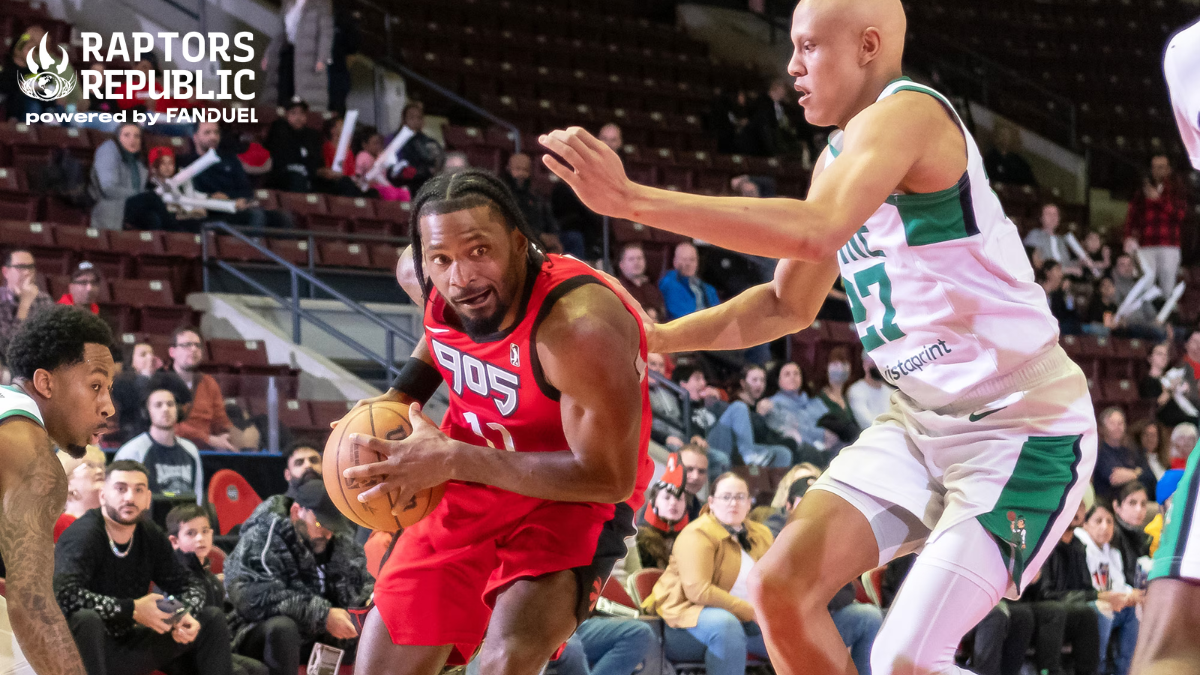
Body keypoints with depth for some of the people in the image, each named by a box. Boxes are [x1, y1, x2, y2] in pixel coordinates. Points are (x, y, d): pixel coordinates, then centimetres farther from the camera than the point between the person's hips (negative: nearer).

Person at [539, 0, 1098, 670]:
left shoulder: (906, 114, -19)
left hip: (1023, 423, -9)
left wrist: (631, 199, -36)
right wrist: (658, 338, 13)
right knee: (784, 584, 0)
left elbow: (814, 232, -38)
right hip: (924, 418, 9)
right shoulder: (838, 159, 11)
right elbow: (790, 304, 24)